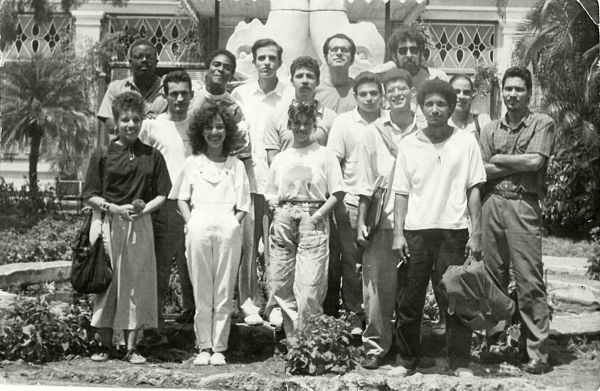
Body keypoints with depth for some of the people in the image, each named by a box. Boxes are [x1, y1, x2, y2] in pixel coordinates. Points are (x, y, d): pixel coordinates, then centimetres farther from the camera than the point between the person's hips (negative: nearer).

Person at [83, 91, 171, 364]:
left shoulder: (152, 156, 6)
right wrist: (114, 208, -13)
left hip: (140, 225, 1)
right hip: (107, 224, -1)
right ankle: (105, 345, 15)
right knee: (107, 281, 3)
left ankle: (132, 347, 12)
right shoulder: (102, 156, 2)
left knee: (136, 282, 3)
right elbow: (90, 196, 2)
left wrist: (144, 208, -11)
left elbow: (162, 195, 6)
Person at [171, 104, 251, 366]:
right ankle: (203, 347, 6)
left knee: (224, 292, -1)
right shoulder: (192, 163, 15)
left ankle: (219, 348, 4)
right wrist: (191, 224, 1)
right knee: (201, 291, 0)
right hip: (199, 227, 0)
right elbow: (181, 199, 15)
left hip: (228, 229, 0)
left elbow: (242, 206, 12)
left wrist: (233, 225, -3)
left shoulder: (236, 165, 14)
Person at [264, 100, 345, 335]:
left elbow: (337, 192, 0)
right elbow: (271, 195, 19)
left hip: (313, 221, -4)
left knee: (309, 287, -11)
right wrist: (277, 213, 1)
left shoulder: (325, 155, 4)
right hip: (283, 222, 4)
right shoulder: (280, 159, 15)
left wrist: (317, 215, -9)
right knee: (280, 284, 2)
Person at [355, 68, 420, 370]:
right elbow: (365, 183, 6)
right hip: (382, 220, 0)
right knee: (378, 285, -1)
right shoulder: (374, 132, 6)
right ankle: (375, 346, 8)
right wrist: (362, 222, 1)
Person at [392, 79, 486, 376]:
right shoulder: (408, 145, 7)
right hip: (416, 231, 2)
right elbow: (401, 193, 7)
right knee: (409, 301, 5)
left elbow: (474, 190, 2)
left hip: (454, 231, -1)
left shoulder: (466, 142, 3)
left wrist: (476, 234, -3)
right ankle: (408, 359, 18)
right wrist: (398, 233, -1)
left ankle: (460, 363, 11)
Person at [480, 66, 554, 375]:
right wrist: (520, 165, -5)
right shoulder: (491, 129, 14)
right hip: (492, 205, 4)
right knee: (492, 278, 8)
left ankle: (537, 352, -2)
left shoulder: (542, 124, 4)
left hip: (523, 207, -4)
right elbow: (481, 172, 3)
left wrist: (499, 159, 1)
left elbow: (535, 161, -11)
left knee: (529, 282, -6)